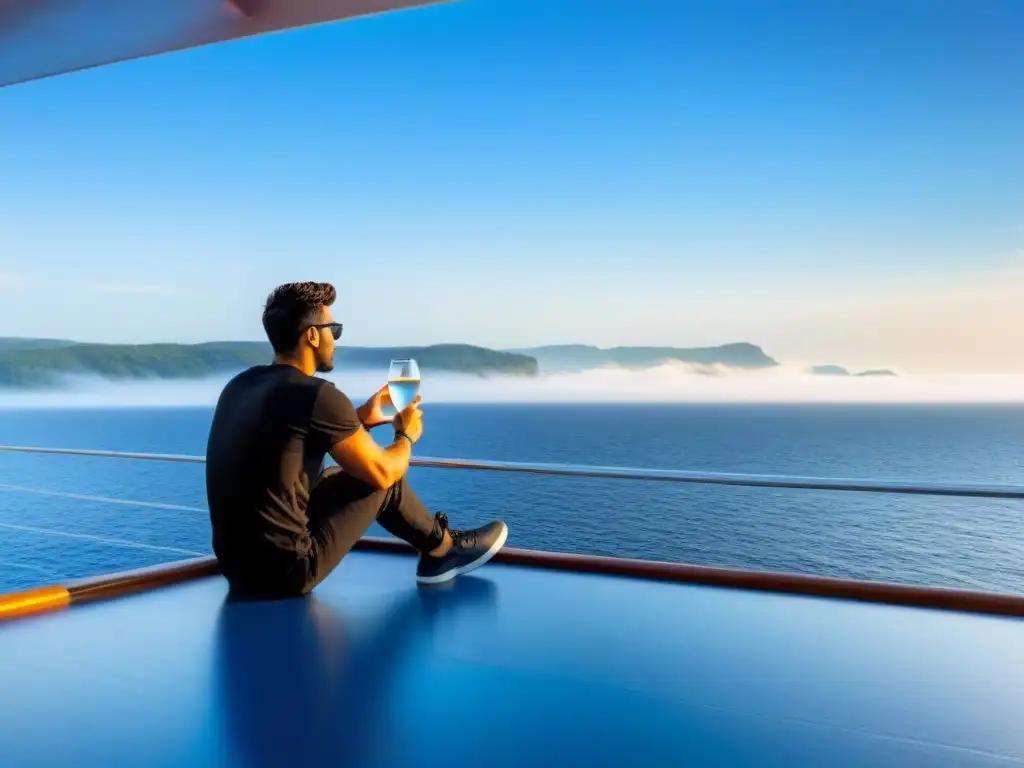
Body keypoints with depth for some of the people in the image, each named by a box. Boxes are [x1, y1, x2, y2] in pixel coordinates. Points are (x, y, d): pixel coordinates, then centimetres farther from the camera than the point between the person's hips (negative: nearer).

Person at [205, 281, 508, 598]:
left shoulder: (241, 384, 7)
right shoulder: (316, 394, -17)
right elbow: (382, 472, -8)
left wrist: (358, 419, 26)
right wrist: (406, 435, 13)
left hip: (236, 565, 8)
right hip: (287, 570, -8)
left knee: (338, 475, 23)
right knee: (385, 480, 3)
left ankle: (437, 548, 32)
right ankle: (445, 548, 28)